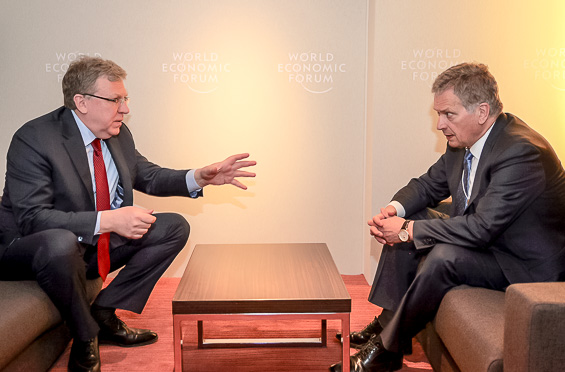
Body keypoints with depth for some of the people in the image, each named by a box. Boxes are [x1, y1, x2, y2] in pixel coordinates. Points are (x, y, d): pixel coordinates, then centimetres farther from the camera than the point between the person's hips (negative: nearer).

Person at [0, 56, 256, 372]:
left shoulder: (119, 134, 0)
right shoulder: (33, 139, -21)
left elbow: (148, 176, 12)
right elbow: (33, 218, -27)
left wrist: (200, 177, -7)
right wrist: (107, 220, -36)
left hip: (98, 245, 7)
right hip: (30, 249, -7)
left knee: (175, 227, -1)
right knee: (59, 242, -42)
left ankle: (105, 313, -3)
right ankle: (86, 337, -13)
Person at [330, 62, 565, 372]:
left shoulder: (521, 151, -30)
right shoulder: (463, 142, -2)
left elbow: (481, 229, -34)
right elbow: (429, 185, 11)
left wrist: (409, 230, -28)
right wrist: (395, 208, -11)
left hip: (529, 265, -9)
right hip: (484, 238, 9)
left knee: (444, 256, -31)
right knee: (409, 221, 3)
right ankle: (388, 321, 5)